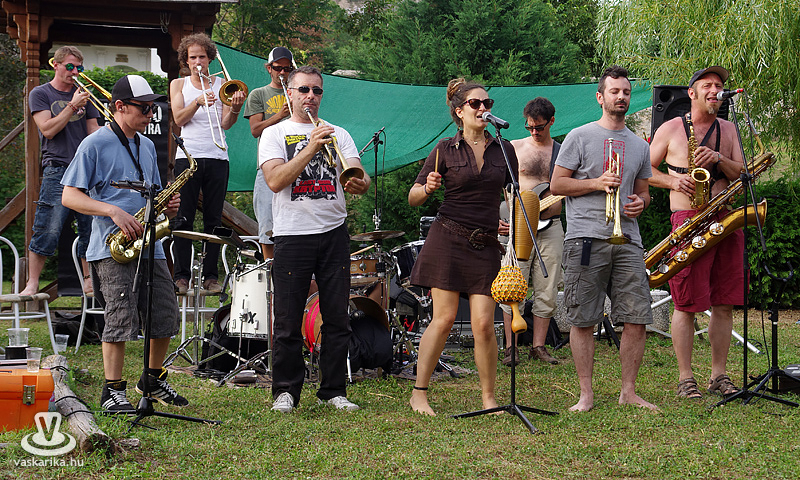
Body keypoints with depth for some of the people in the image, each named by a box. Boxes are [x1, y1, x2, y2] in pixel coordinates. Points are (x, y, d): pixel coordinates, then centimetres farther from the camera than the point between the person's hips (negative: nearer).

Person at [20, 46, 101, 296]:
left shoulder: (85, 95, 17)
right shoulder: (40, 94, 5)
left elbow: (93, 131, 14)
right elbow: (48, 130, -7)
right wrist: (72, 106, -12)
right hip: (57, 170, -4)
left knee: (91, 230, 3)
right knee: (47, 231, -9)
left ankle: (89, 282, 12)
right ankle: (32, 283, -2)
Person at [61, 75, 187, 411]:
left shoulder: (147, 146, 17)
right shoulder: (95, 145, -4)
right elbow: (69, 196, -9)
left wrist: (167, 205, 3)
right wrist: (112, 211, -20)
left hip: (150, 244, 7)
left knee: (166, 317, 6)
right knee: (121, 319, -9)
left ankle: (153, 380, 25)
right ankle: (113, 392, 3)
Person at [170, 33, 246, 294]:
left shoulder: (221, 84, 11)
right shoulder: (178, 84, 12)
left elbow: (225, 124, 1)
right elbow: (179, 118, -2)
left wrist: (234, 109, -20)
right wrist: (199, 101, -18)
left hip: (217, 157, 1)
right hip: (188, 157, -1)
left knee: (214, 219, 1)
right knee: (184, 219, -4)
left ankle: (211, 276, 5)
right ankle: (181, 275, 0)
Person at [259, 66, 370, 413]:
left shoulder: (338, 134, 14)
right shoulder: (274, 134, 5)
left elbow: (358, 175, 1)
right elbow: (275, 181, -11)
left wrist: (359, 184, -23)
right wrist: (310, 148, -17)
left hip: (333, 233, 3)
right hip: (292, 236, -3)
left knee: (337, 318, 4)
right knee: (288, 321, 0)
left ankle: (334, 390, 13)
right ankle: (286, 391, 12)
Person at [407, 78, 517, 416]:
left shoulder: (504, 150, 10)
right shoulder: (446, 150, 2)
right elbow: (413, 198, 3)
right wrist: (428, 188, -18)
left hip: (486, 246, 2)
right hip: (448, 239, -2)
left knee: (483, 324, -5)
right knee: (444, 318, -5)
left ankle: (488, 397, 9)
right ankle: (419, 393, 7)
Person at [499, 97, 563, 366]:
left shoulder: (563, 152, 10)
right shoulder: (514, 148, 6)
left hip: (552, 227, 2)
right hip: (520, 226, -2)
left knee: (547, 292, 4)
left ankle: (538, 346, 13)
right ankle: (511, 347, 3)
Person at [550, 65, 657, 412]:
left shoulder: (639, 145, 19)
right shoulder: (580, 137, 5)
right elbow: (556, 184, 2)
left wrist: (640, 202, 3)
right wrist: (596, 183, -10)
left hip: (627, 239, 4)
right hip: (586, 239, -4)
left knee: (637, 319, -2)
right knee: (583, 321, -2)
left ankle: (629, 392, 9)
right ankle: (586, 394, 5)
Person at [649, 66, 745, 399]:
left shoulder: (728, 129, 16)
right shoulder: (671, 128, 6)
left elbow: (743, 174, 10)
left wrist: (718, 159, -8)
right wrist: (672, 181, -10)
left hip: (725, 221, 4)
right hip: (688, 221, -4)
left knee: (725, 303, 4)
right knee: (686, 304, -6)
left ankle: (719, 376, 12)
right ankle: (685, 379, 1)